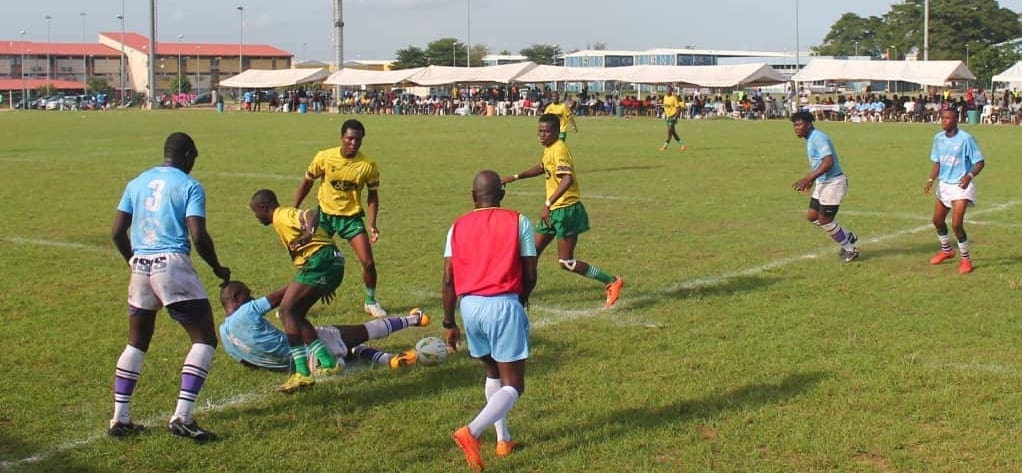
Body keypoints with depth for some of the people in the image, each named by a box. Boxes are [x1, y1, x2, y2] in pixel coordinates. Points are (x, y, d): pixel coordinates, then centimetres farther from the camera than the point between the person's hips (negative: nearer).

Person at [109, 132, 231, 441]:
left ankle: (120, 419, 17)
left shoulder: (136, 183, 14)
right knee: (205, 338, 1)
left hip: (140, 266, 6)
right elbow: (198, 236, -11)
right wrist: (217, 268, 4)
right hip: (173, 265, -6)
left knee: (136, 342, 19)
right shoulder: (189, 186, -1)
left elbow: (117, 232, 12)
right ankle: (182, 417, -8)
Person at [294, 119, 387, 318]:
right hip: (325, 214, 0)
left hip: (352, 217, 0)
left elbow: (372, 195, -1)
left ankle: (370, 302, 18)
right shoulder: (324, 157, -14)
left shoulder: (368, 165, -13)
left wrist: (372, 225, -11)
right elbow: (307, 182, 1)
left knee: (368, 262, -7)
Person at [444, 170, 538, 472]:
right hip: (504, 305, -4)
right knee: (513, 386, 1)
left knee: (493, 373, 26)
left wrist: (449, 324, 11)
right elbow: (530, 274, 0)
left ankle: (503, 440, 28)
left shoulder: (458, 226, 9)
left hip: (469, 306, 4)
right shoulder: (518, 222, 2)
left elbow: (448, 279, 5)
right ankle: (471, 432, -21)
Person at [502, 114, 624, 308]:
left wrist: (548, 204, -38)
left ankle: (612, 282, 6)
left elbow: (567, 179, -34)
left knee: (566, 262, -4)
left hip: (566, 210, -9)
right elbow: (542, 168, 31)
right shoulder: (549, 149, 10)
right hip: (553, 211, 9)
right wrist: (515, 177, 27)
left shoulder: (559, 150, -20)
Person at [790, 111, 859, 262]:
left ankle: (850, 249, 15)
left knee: (825, 221, -4)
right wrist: (811, 179, 23)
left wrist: (809, 178, -30)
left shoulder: (818, 137, -19)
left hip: (833, 183, -10)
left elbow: (828, 162, -28)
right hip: (822, 183, 10)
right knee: (811, 216, 12)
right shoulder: (810, 139, 12)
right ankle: (847, 237, 25)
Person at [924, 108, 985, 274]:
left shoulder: (965, 138, -17)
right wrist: (931, 180, -3)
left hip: (961, 186, -7)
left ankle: (966, 259, 5)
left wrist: (970, 175, -31)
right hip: (944, 184, 7)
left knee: (956, 224, -15)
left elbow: (980, 162, -14)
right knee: (937, 220, 16)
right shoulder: (938, 138, 2)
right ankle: (946, 250, 42)